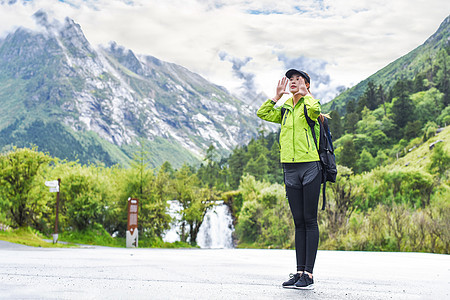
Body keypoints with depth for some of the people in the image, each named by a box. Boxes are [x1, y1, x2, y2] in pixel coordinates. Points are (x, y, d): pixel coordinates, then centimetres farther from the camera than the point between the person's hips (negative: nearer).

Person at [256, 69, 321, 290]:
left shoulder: (309, 104, -2)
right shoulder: (285, 110, 18)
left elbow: (315, 110, -24)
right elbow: (262, 113, 19)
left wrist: (305, 93, -12)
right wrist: (277, 96, 13)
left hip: (310, 167, -6)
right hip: (290, 169, 6)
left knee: (309, 220, -5)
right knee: (298, 222, 8)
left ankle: (309, 274, -3)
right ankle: (299, 272, 11)